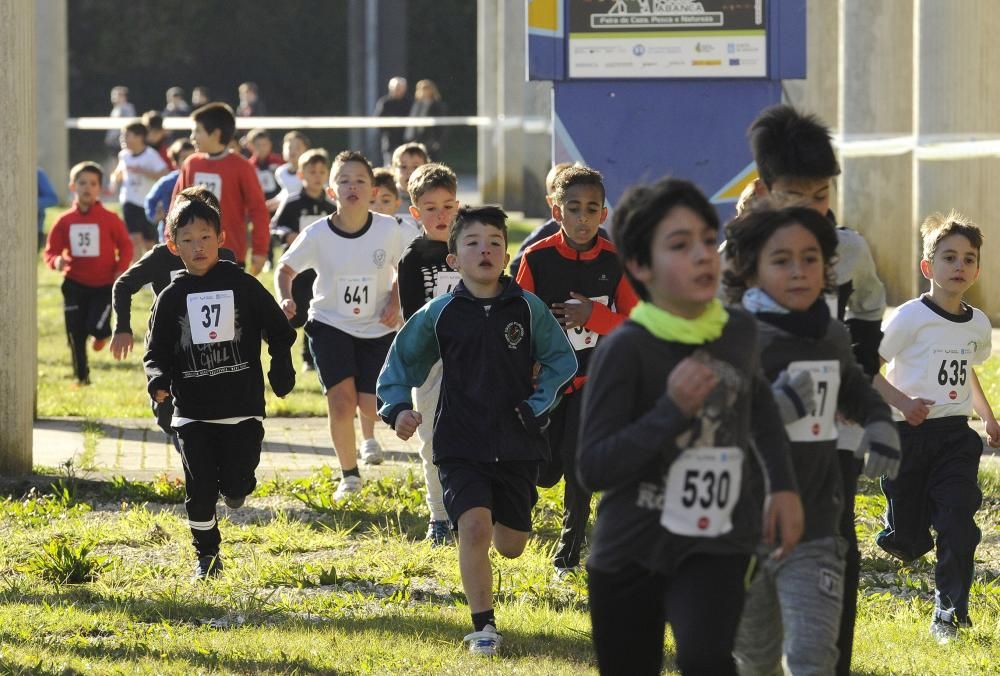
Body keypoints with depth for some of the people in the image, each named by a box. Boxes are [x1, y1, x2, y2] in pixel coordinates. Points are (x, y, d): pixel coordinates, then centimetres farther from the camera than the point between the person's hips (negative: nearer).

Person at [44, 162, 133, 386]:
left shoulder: (110, 219, -8)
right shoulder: (64, 221, -2)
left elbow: (125, 245, 1)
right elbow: (50, 251, 2)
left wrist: (121, 270, -13)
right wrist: (56, 261, -21)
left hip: (105, 285, -3)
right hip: (75, 285, 3)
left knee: (95, 326, -18)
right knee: (75, 334, 6)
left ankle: (102, 334, 22)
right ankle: (81, 377, 23)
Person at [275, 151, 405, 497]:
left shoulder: (388, 229, -12)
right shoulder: (317, 234, -13)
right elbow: (285, 269, 1)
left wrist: (395, 301, -9)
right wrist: (285, 300, -17)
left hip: (377, 327, 1)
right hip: (330, 325, -1)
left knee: (370, 403, -7)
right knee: (341, 397, -15)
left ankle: (369, 436, 33)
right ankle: (349, 475, 4)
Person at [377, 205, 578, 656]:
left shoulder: (527, 308, -3)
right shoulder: (438, 315, -2)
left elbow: (561, 360, 7)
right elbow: (401, 362, 10)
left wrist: (538, 405, -4)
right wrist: (397, 408, -4)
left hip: (517, 447, 1)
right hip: (460, 446, -1)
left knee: (510, 545, 9)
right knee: (474, 526, -21)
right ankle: (483, 627, -8)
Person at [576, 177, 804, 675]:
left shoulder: (738, 331, 0)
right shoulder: (624, 350, -15)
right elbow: (593, 468, -19)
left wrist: (783, 485, 14)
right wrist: (672, 410, -27)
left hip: (716, 545, 2)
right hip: (630, 554, -2)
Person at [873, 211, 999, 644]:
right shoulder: (911, 317, -13)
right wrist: (902, 402, -24)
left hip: (955, 434, 4)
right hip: (909, 435, -4)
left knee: (958, 525, -10)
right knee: (909, 541, 3)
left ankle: (950, 614, -1)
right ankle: (896, 534, 39)